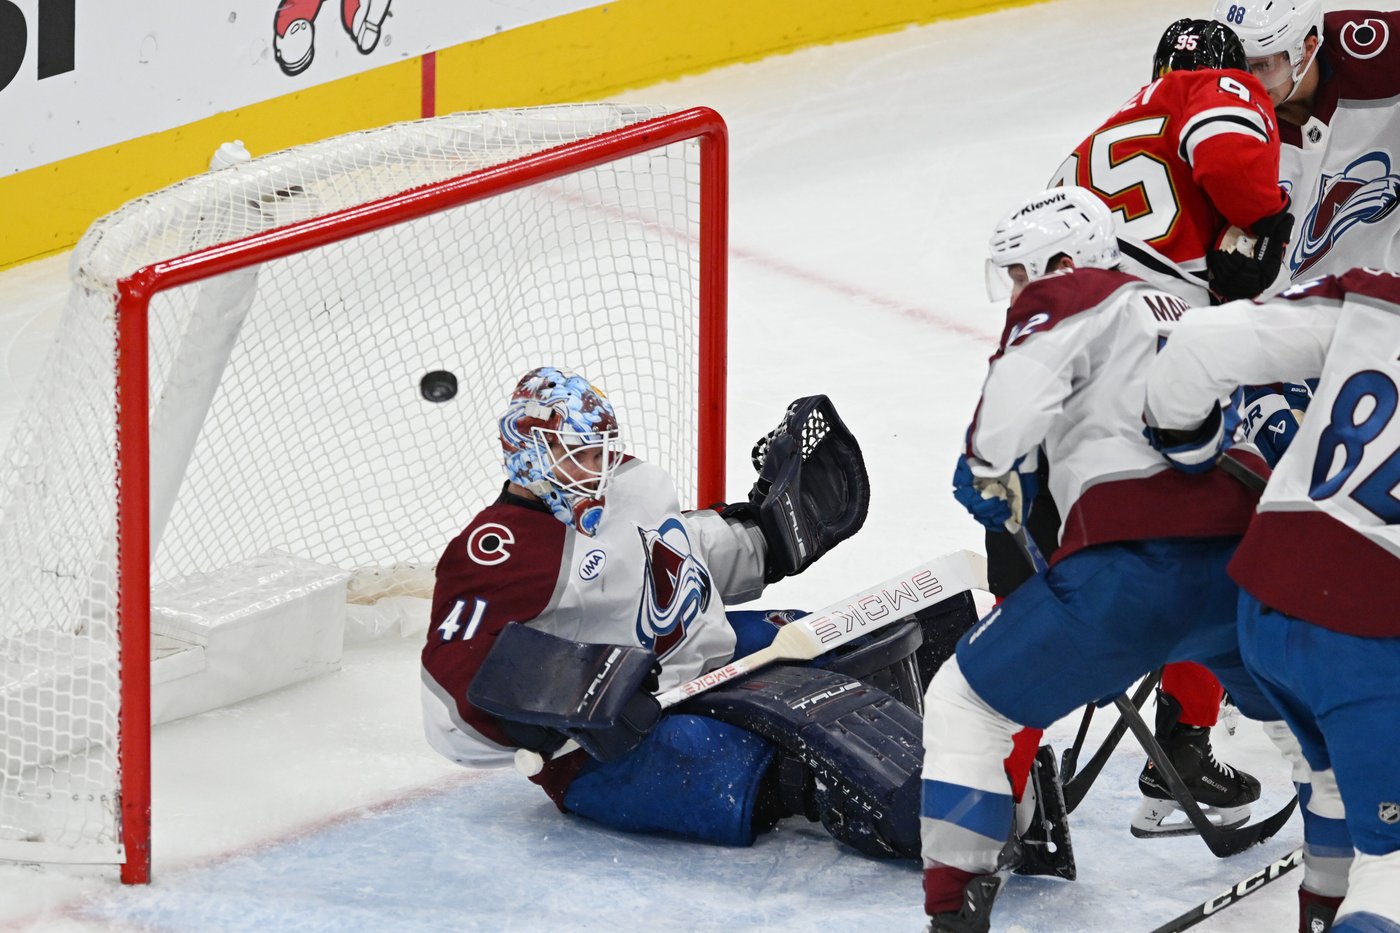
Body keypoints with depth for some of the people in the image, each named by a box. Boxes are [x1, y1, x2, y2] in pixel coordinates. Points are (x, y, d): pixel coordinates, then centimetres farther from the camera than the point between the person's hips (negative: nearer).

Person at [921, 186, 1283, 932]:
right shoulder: (1176, 314, 32)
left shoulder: (1067, 299, 9)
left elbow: (1018, 392, -9)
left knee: (964, 702, 4)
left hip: (1137, 560, -7)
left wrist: (987, 468, 12)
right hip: (1247, 550, 7)